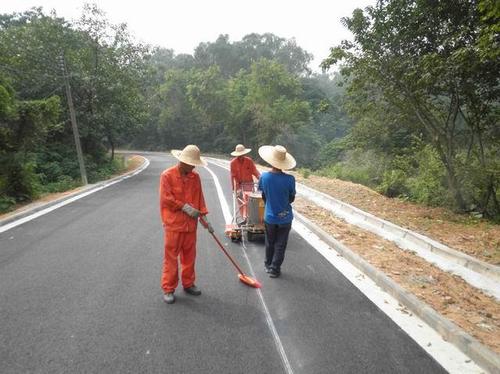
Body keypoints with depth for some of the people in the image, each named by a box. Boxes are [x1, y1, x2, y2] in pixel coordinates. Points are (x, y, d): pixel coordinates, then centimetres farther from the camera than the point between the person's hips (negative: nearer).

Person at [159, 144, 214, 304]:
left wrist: (204, 217, 2)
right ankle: (168, 289, 16)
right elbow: (166, 198, -13)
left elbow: (200, 198, 9)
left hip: (191, 224, 5)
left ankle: (188, 284, 30)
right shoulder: (167, 175, -8)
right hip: (173, 224, -5)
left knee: (189, 256, 14)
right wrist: (184, 207, -15)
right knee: (171, 258, 4)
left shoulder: (195, 176, 7)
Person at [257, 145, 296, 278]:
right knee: (280, 245, 14)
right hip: (285, 217, -2)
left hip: (269, 217, 2)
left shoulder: (264, 177, -14)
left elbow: (263, 196, -1)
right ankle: (274, 270, 21)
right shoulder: (289, 179, -19)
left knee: (269, 243, 22)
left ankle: (268, 265, 38)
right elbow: (291, 199, -6)